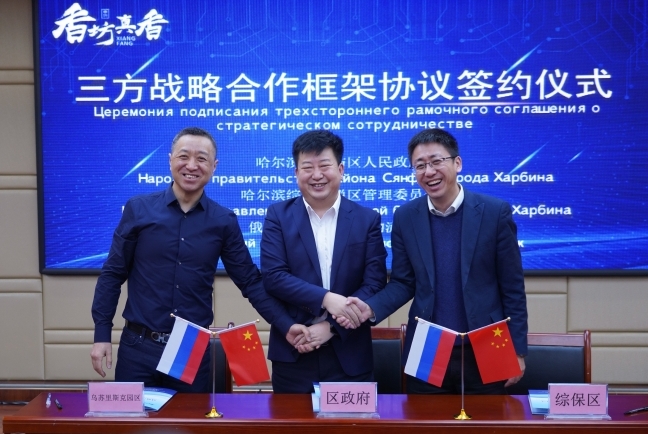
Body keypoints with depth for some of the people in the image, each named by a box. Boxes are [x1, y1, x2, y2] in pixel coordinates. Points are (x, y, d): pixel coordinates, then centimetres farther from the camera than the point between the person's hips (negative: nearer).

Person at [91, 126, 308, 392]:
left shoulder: (224, 222, 0)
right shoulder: (138, 210, -2)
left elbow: (249, 280, 3)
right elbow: (112, 274, 2)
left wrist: (286, 326, -8)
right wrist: (102, 334, -3)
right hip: (139, 346, 0)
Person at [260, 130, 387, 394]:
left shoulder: (367, 219, 2)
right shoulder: (278, 216, 2)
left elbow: (374, 284, -3)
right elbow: (273, 276, -8)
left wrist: (331, 326, -13)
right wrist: (325, 298, -19)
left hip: (350, 355, 0)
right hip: (293, 354, 0)